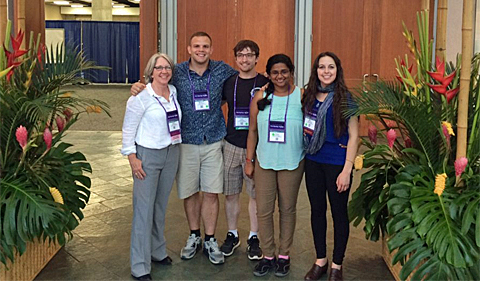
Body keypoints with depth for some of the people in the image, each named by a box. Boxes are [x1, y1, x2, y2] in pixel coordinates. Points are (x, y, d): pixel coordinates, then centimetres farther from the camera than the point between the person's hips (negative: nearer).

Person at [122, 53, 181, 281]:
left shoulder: (174, 92, 5)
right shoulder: (142, 97, -12)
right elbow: (128, 129, -10)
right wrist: (132, 157, -13)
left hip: (171, 153, 6)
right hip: (147, 155, -6)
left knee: (161, 206, 16)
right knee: (144, 209, -2)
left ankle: (157, 251, 33)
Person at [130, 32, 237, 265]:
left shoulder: (221, 70, -1)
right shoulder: (177, 73, -3)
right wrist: (138, 86, -14)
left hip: (213, 142, 0)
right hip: (186, 143, 0)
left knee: (211, 192, 5)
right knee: (189, 192, 10)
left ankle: (210, 241, 20)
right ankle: (194, 237, 31)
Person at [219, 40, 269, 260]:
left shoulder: (265, 84, -4)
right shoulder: (228, 83, 5)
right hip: (231, 145, 3)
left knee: (255, 194, 6)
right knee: (231, 193, 10)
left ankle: (254, 238, 21)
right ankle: (232, 235, 26)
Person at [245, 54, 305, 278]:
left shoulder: (301, 96, -4)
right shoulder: (260, 97, 2)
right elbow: (253, 131, 6)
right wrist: (249, 161, 6)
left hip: (292, 163, -2)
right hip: (264, 161, 2)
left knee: (287, 209, 10)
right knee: (263, 210, 4)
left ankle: (284, 256, 26)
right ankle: (268, 255, 22)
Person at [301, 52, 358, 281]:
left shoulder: (346, 99, -9)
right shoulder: (309, 96, 5)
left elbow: (353, 136, -9)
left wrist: (347, 169, -15)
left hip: (337, 163, -4)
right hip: (313, 161, 5)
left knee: (338, 212, 7)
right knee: (317, 210, 13)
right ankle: (320, 261, 28)